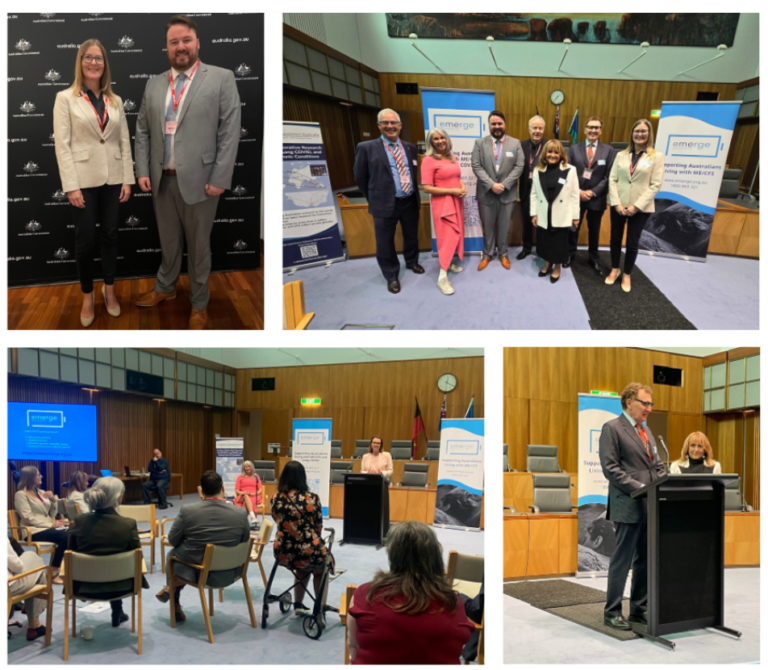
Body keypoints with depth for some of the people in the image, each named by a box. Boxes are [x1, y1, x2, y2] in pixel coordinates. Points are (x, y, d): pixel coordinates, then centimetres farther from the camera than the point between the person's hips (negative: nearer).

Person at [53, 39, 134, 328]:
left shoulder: (115, 101, 9)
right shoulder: (65, 98, -2)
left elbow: (125, 142, 9)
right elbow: (62, 144, -7)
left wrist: (128, 179, 1)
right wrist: (71, 185, -14)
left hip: (112, 179, 3)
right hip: (84, 180, -3)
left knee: (110, 235, 10)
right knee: (85, 241, 2)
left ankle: (109, 289, 26)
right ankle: (87, 296, 19)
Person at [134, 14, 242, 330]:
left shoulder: (221, 78, -4)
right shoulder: (154, 84, 11)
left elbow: (230, 132, -9)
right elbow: (142, 130, 14)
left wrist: (219, 179, -14)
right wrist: (142, 170, 3)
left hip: (198, 180, -4)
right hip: (162, 180, 4)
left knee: (198, 245, 8)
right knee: (168, 241, 17)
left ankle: (199, 303, 22)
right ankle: (165, 288, 37)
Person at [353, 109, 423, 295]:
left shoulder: (410, 148, 5)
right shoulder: (366, 148, -9)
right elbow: (360, 179, -2)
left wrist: (416, 197, 11)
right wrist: (375, 200, 4)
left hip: (410, 202, 4)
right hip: (385, 205, -4)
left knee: (411, 236, 22)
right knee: (385, 243, 7)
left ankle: (412, 262, 48)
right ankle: (391, 276, 26)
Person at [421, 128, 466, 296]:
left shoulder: (452, 157, 8)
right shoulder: (429, 160, -13)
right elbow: (427, 188, -18)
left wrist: (463, 187, -3)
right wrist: (453, 191, -18)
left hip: (456, 201, 7)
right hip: (442, 202, -7)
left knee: (456, 233, 12)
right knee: (447, 236, -9)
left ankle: (449, 262, 29)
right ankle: (442, 278, -5)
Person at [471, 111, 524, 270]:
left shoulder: (515, 143, 2)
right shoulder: (479, 143, 0)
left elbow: (519, 167, -4)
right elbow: (476, 167, -7)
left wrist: (504, 185, -14)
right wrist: (491, 185, -17)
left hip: (508, 194, 0)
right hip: (486, 193, 0)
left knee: (504, 227, 10)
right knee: (487, 227, 10)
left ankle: (503, 254, 26)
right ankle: (487, 254, 25)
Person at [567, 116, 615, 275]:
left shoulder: (608, 150, -1)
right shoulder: (574, 148, 2)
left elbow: (609, 176, -4)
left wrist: (593, 192, -13)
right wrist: (578, 191, -12)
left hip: (597, 198, 0)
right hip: (576, 197, 0)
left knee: (594, 231, 12)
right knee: (573, 228, 11)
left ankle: (594, 259, 27)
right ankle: (570, 254, 29)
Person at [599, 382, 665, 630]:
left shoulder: (645, 431, 18)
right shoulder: (612, 428, -7)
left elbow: (657, 465, 20)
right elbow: (611, 468, -14)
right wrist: (640, 488, -18)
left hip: (650, 506, 8)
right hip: (629, 507, -8)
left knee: (645, 560, 12)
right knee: (622, 560, -2)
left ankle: (639, 610, 22)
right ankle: (612, 612, 8)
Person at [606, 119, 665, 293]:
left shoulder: (657, 156, -3)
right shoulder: (621, 155, 5)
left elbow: (655, 185, -8)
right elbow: (612, 180, 2)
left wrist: (637, 206, -15)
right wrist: (616, 203, -11)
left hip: (640, 208, -3)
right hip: (619, 205, 3)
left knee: (633, 242, 5)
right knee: (615, 238, 11)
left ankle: (627, 274, 20)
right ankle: (614, 270, 28)